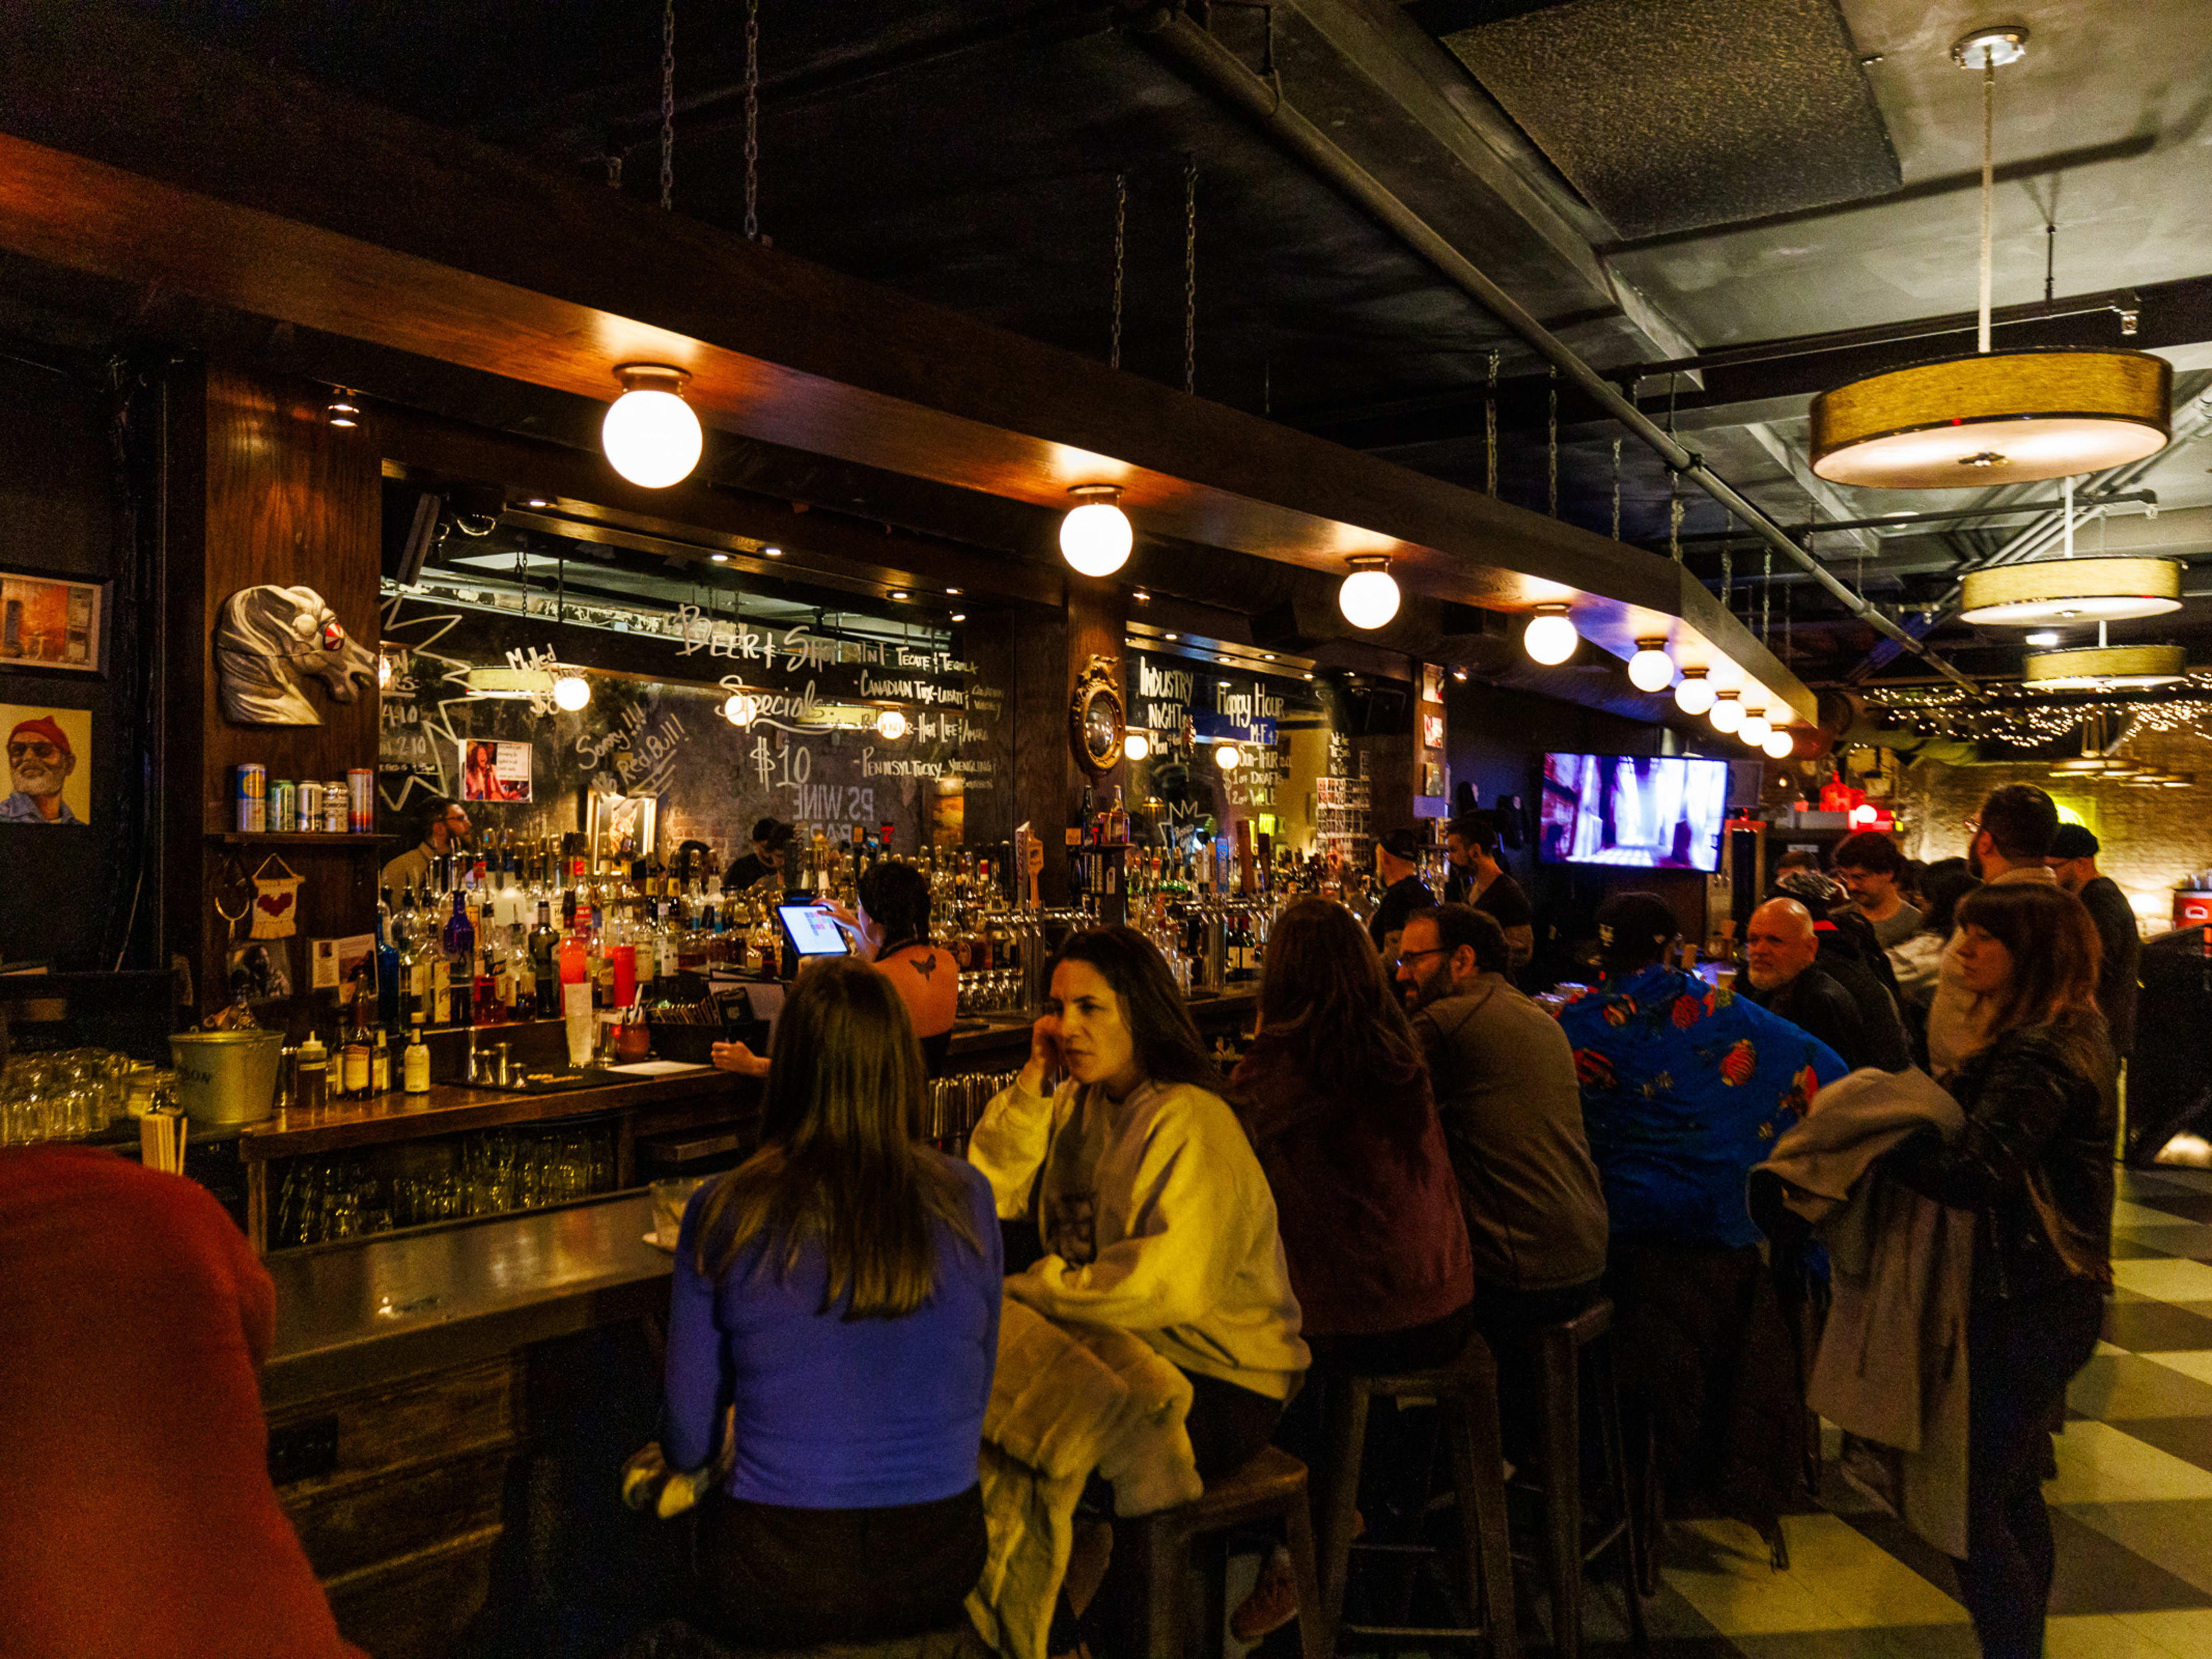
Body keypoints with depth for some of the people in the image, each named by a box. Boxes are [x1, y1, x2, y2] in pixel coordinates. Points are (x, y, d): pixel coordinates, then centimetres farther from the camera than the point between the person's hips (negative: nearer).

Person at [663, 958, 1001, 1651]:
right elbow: (975, 1402, 7)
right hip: (941, 1565, 3)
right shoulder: (966, 1199, -6)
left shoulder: (723, 1214, -12)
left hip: (780, 1591, -3)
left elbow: (687, 1443, -2)